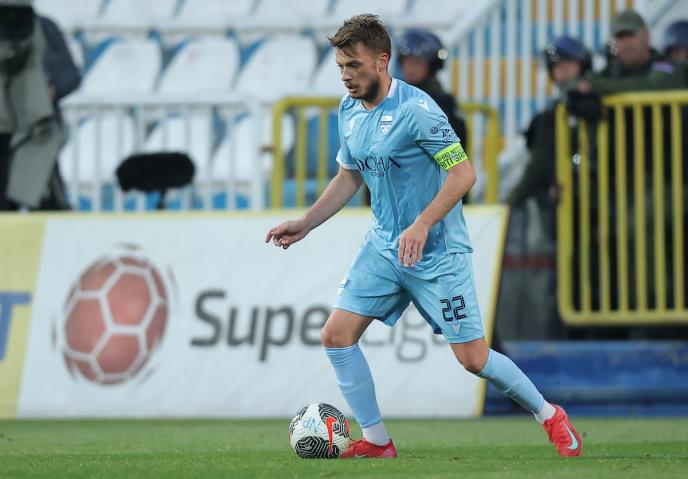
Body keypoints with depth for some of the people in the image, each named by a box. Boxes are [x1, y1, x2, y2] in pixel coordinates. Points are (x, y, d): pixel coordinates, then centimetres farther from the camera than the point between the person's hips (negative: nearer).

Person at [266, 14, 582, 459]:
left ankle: (550, 417, 17)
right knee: (337, 335, -4)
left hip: (437, 252, -7)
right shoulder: (349, 111, 4)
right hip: (384, 247, 7)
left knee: (473, 358, -5)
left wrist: (422, 226, -28)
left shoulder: (416, 109, -20)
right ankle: (377, 441, 8)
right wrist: (304, 224, 13)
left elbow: (463, 173, -20)